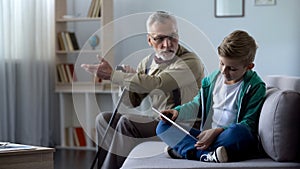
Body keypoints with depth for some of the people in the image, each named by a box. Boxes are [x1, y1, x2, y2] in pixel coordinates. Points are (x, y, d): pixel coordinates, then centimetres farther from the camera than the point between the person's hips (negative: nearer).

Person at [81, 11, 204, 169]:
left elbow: (154, 84, -29)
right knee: (104, 119, -2)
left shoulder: (189, 62, -14)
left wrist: (112, 75, -22)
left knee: (127, 122, -24)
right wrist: (127, 77, -9)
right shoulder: (147, 62, 9)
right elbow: (134, 104, 12)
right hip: (150, 120, 8)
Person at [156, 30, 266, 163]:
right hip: (205, 135, 6)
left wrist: (218, 131, -21)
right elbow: (198, 103, 27)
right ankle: (206, 155, -32)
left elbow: (249, 124, -11)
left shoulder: (255, 87, -5)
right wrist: (178, 112, 7)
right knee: (163, 126, -9)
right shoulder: (213, 78, 13)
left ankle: (186, 151, -30)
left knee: (240, 133, -41)